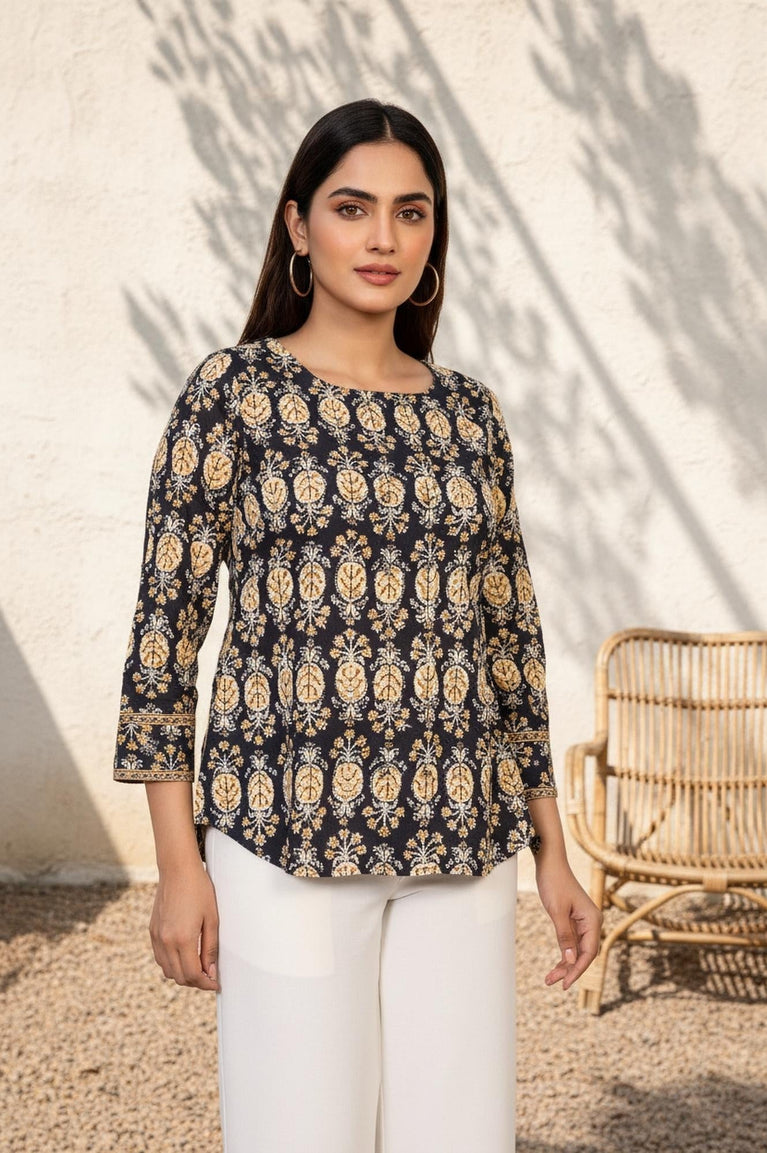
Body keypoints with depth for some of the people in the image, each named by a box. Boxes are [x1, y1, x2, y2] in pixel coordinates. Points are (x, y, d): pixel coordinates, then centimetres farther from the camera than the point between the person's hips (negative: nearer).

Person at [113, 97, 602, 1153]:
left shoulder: (470, 411, 11)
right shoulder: (235, 389, -1)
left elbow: (510, 638, 13)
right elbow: (167, 620, -3)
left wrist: (552, 852, 11)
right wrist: (178, 863, -7)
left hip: (461, 845, 4)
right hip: (289, 830, -4)